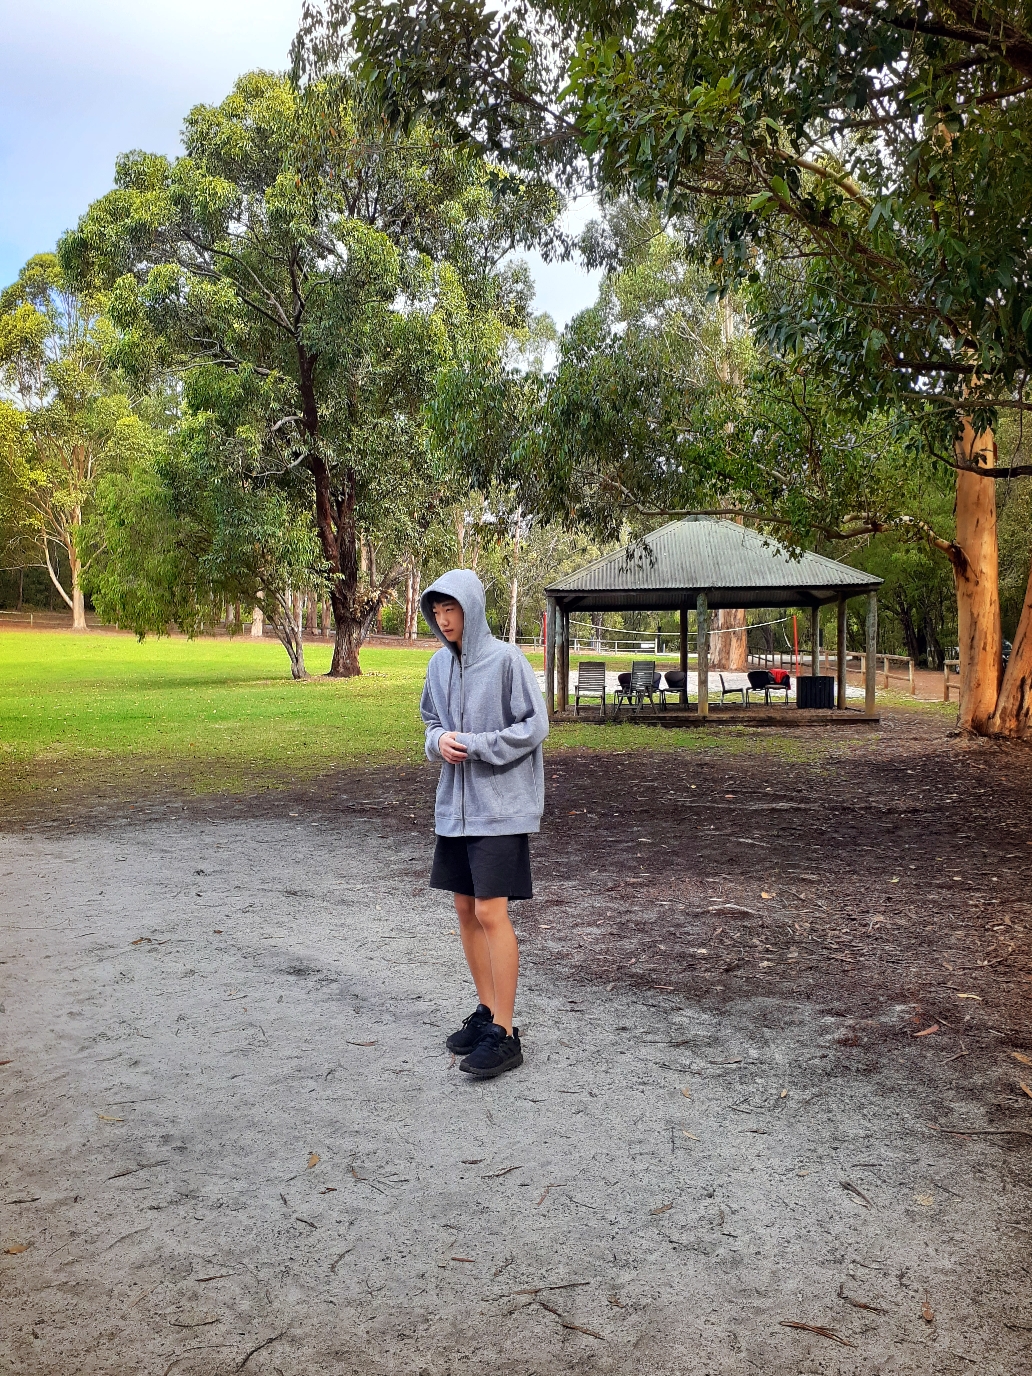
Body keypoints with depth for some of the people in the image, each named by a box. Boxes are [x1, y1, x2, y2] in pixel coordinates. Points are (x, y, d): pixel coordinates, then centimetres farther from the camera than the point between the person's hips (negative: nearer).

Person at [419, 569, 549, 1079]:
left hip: (499, 804, -7)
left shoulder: (506, 660, -12)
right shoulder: (439, 664, 7)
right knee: (466, 909, 12)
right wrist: (439, 741, -5)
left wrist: (475, 745, -18)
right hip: (455, 803, 7)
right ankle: (486, 1012, 26)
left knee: (491, 912, -8)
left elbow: (535, 726, -11)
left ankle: (505, 1034, 1)